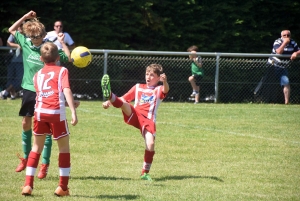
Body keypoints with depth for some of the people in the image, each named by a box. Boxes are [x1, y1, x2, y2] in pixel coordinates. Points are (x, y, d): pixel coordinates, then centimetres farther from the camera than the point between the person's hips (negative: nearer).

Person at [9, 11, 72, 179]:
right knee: (26, 124, 12)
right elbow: (12, 30, 13)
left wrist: (62, 43, -15)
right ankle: (26, 158, 29)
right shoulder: (26, 44, 2)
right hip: (29, 91, 5)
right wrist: (25, 17, 4)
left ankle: (45, 165, 2)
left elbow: (69, 58, -11)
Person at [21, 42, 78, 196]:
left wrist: (68, 102, 31)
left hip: (40, 112, 3)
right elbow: (66, 90, -8)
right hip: (56, 113, -3)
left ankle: (28, 185, 9)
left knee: (36, 147, 16)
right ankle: (63, 187, 10)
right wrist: (73, 111, -14)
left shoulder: (37, 75, 20)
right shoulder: (62, 71, 7)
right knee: (64, 147, 12)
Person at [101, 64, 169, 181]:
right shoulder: (138, 87, 25)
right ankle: (109, 95, -61)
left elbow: (165, 89, -10)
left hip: (148, 120, -2)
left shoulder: (159, 90, 15)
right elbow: (123, 99, 25)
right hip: (134, 115, 2)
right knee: (124, 105, -29)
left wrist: (164, 81, -35)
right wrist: (109, 102, 6)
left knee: (150, 144, -20)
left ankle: (145, 172, -3)